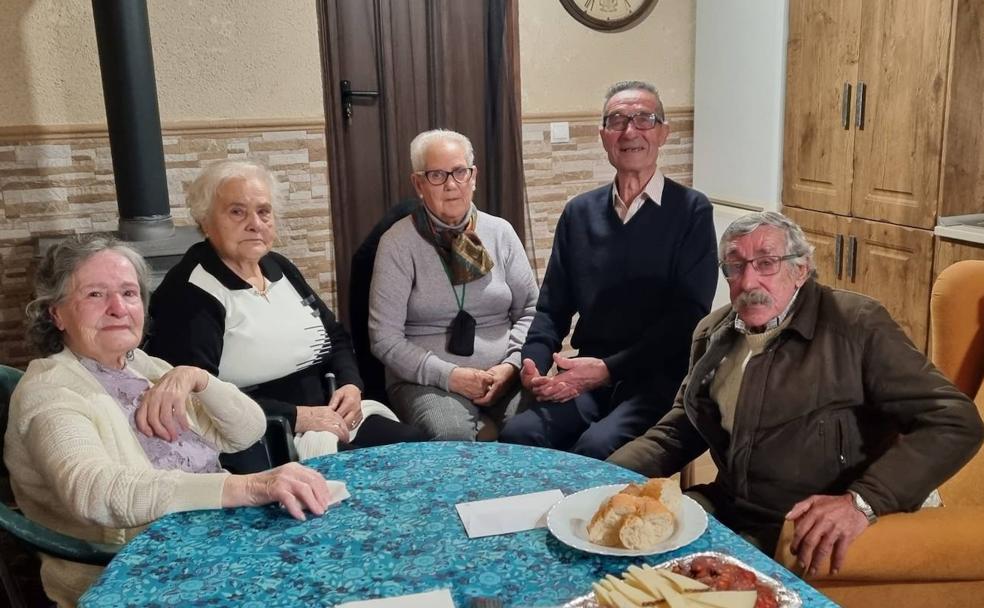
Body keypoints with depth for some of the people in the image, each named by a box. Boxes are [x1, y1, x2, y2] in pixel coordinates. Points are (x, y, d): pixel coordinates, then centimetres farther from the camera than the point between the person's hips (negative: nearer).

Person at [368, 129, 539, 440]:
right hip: (428, 380, -3)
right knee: (451, 432, -35)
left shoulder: (501, 232, 8)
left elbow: (530, 310, 10)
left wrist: (511, 365, -7)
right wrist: (449, 375, -15)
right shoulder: (398, 243, -3)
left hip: (503, 376, 4)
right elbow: (385, 338, -6)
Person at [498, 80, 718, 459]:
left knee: (596, 447, -31)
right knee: (517, 435, -23)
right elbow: (552, 307, 12)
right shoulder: (579, 213, 12)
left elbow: (688, 315, -8)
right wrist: (535, 364, -8)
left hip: (658, 380, -3)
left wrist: (607, 368, -16)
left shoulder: (691, 211, 0)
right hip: (586, 377, 3)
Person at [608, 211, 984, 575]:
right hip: (726, 509, 6)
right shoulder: (713, 333, 9)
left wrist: (862, 501, -27)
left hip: (807, 533, -5)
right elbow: (678, 430, 17)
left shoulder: (855, 325, -9)